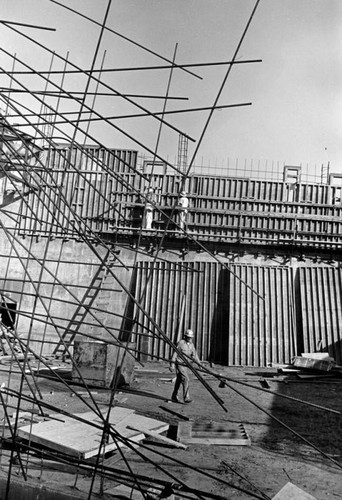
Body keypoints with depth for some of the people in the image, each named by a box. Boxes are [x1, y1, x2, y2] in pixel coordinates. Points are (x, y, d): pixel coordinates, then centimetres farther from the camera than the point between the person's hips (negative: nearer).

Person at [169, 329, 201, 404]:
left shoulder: (191, 345, 6)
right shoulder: (181, 343, -16)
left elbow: (194, 355, 6)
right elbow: (175, 353, -14)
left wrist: (199, 364, -5)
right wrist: (172, 364, -16)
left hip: (185, 365, 7)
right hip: (179, 363, -7)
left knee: (179, 380, 14)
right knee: (185, 379, -17)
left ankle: (174, 397, 24)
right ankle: (186, 397, -15)